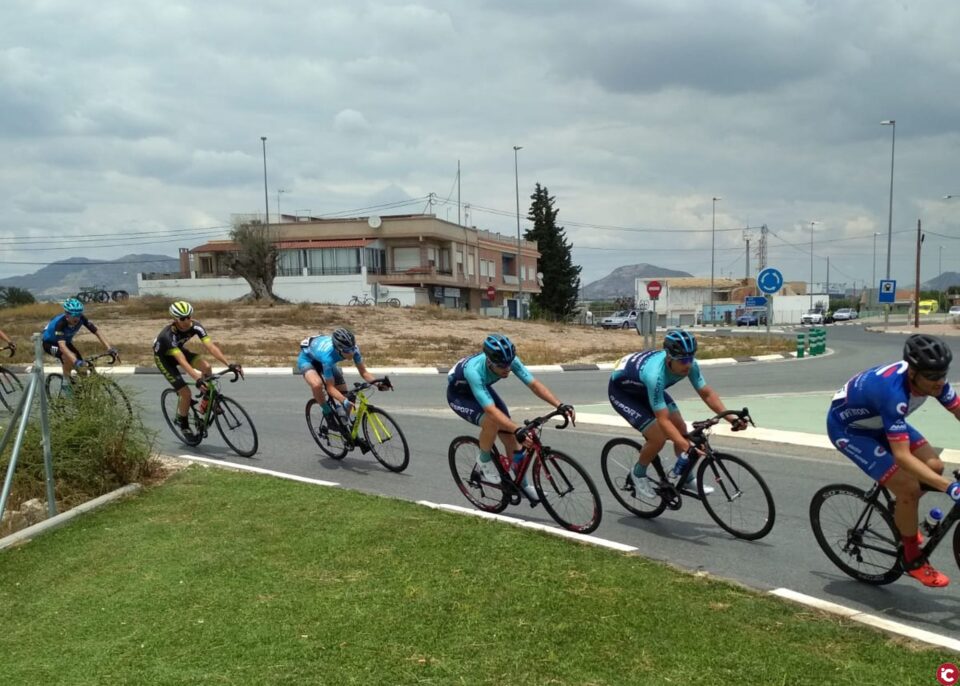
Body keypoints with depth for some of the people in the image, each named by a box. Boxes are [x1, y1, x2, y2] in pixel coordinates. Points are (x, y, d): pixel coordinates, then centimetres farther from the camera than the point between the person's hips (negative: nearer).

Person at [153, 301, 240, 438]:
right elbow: (181, 360, -47)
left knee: (206, 367, -23)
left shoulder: (195, 326, -25)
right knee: (186, 393, -14)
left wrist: (229, 364, -41)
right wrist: (197, 379, -58)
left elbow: (211, 347, -31)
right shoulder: (169, 334, -39)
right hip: (163, 357, -5)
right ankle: (183, 424, 13)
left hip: (178, 349, 5)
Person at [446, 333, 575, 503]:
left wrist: (560, 405, -40)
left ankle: (523, 484, 14)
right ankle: (484, 461, -4)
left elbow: (534, 384, -29)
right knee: (492, 422, -32)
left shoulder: (509, 360, -28)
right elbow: (491, 410, -49)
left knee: (510, 435, -3)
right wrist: (518, 430, -59)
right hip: (459, 395, -5)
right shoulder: (474, 371, -44)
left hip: (483, 389, 6)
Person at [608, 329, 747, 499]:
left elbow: (707, 393, -11)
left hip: (644, 389, 7)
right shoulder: (655, 374, -43)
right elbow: (663, 420, -41)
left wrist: (731, 418, -21)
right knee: (658, 437, -18)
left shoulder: (688, 364, -24)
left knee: (680, 428, 1)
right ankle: (638, 475, 8)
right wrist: (688, 448, -47)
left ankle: (688, 479, 19)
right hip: (621, 391, -7)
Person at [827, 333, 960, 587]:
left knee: (934, 466, -5)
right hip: (847, 427, -8)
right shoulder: (893, 392, -40)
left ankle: (902, 516, 22)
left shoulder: (930, 378, -18)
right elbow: (902, 456, -42)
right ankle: (913, 560, 6)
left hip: (877, 421, 8)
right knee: (909, 489, -15)